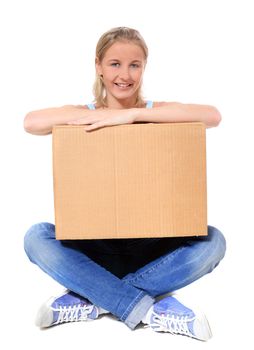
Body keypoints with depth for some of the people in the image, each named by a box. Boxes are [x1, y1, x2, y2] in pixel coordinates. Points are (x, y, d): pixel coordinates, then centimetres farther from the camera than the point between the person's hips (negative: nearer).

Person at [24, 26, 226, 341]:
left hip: (150, 244, 0)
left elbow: (213, 116, -23)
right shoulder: (86, 114, 0)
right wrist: (100, 113, -23)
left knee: (212, 241, -23)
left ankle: (91, 299, -22)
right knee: (36, 237, -23)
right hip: (95, 245, 1)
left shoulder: (156, 113, -3)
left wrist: (133, 113, -28)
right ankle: (150, 309, -25)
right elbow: (31, 122, -20)